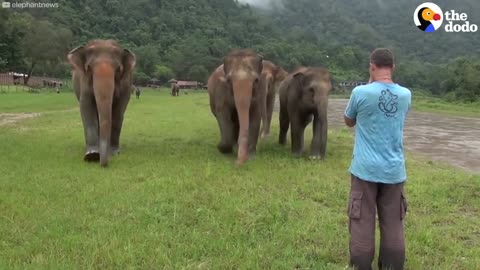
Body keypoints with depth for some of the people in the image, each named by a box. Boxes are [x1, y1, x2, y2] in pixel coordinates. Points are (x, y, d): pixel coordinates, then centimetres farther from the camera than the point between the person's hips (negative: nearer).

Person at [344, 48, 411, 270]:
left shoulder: (361, 92, -10)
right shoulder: (405, 95, 2)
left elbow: (349, 122, 8)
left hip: (366, 169, -3)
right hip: (394, 170, 4)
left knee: (362, 223, 4)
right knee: (393, 225, 11)